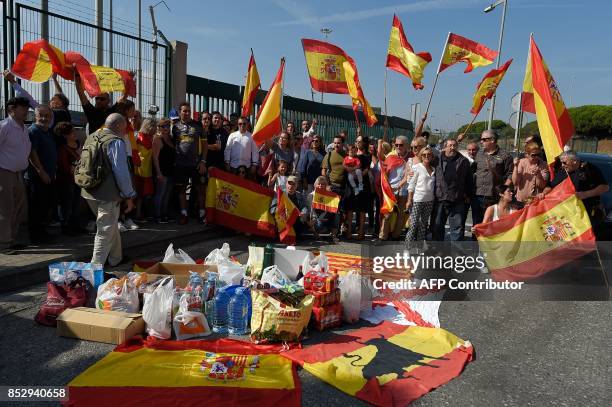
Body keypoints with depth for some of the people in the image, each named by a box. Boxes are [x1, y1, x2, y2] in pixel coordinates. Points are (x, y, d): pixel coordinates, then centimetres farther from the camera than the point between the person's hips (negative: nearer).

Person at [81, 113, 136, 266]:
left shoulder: (91, 137, 11)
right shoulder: (116, 142, -15)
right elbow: (121, 172, -18)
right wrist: (129, 196, -10)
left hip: (89, 192, 9)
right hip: (108, 194, -9)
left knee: (112, 225, 24)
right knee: (106, 231, -1)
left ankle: (116, 258, 38)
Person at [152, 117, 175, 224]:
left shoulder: (170, 138, 12)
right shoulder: (158, 139, -11)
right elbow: (155, 157, -15)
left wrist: (174, 170, 11)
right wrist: (159, 173, -20)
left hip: (171, 171, 8)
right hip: (162, 172, -8)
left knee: (167, 195, 16)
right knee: (159, 194, -1)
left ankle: (164, 214, 26)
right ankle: (157, 216, 8)